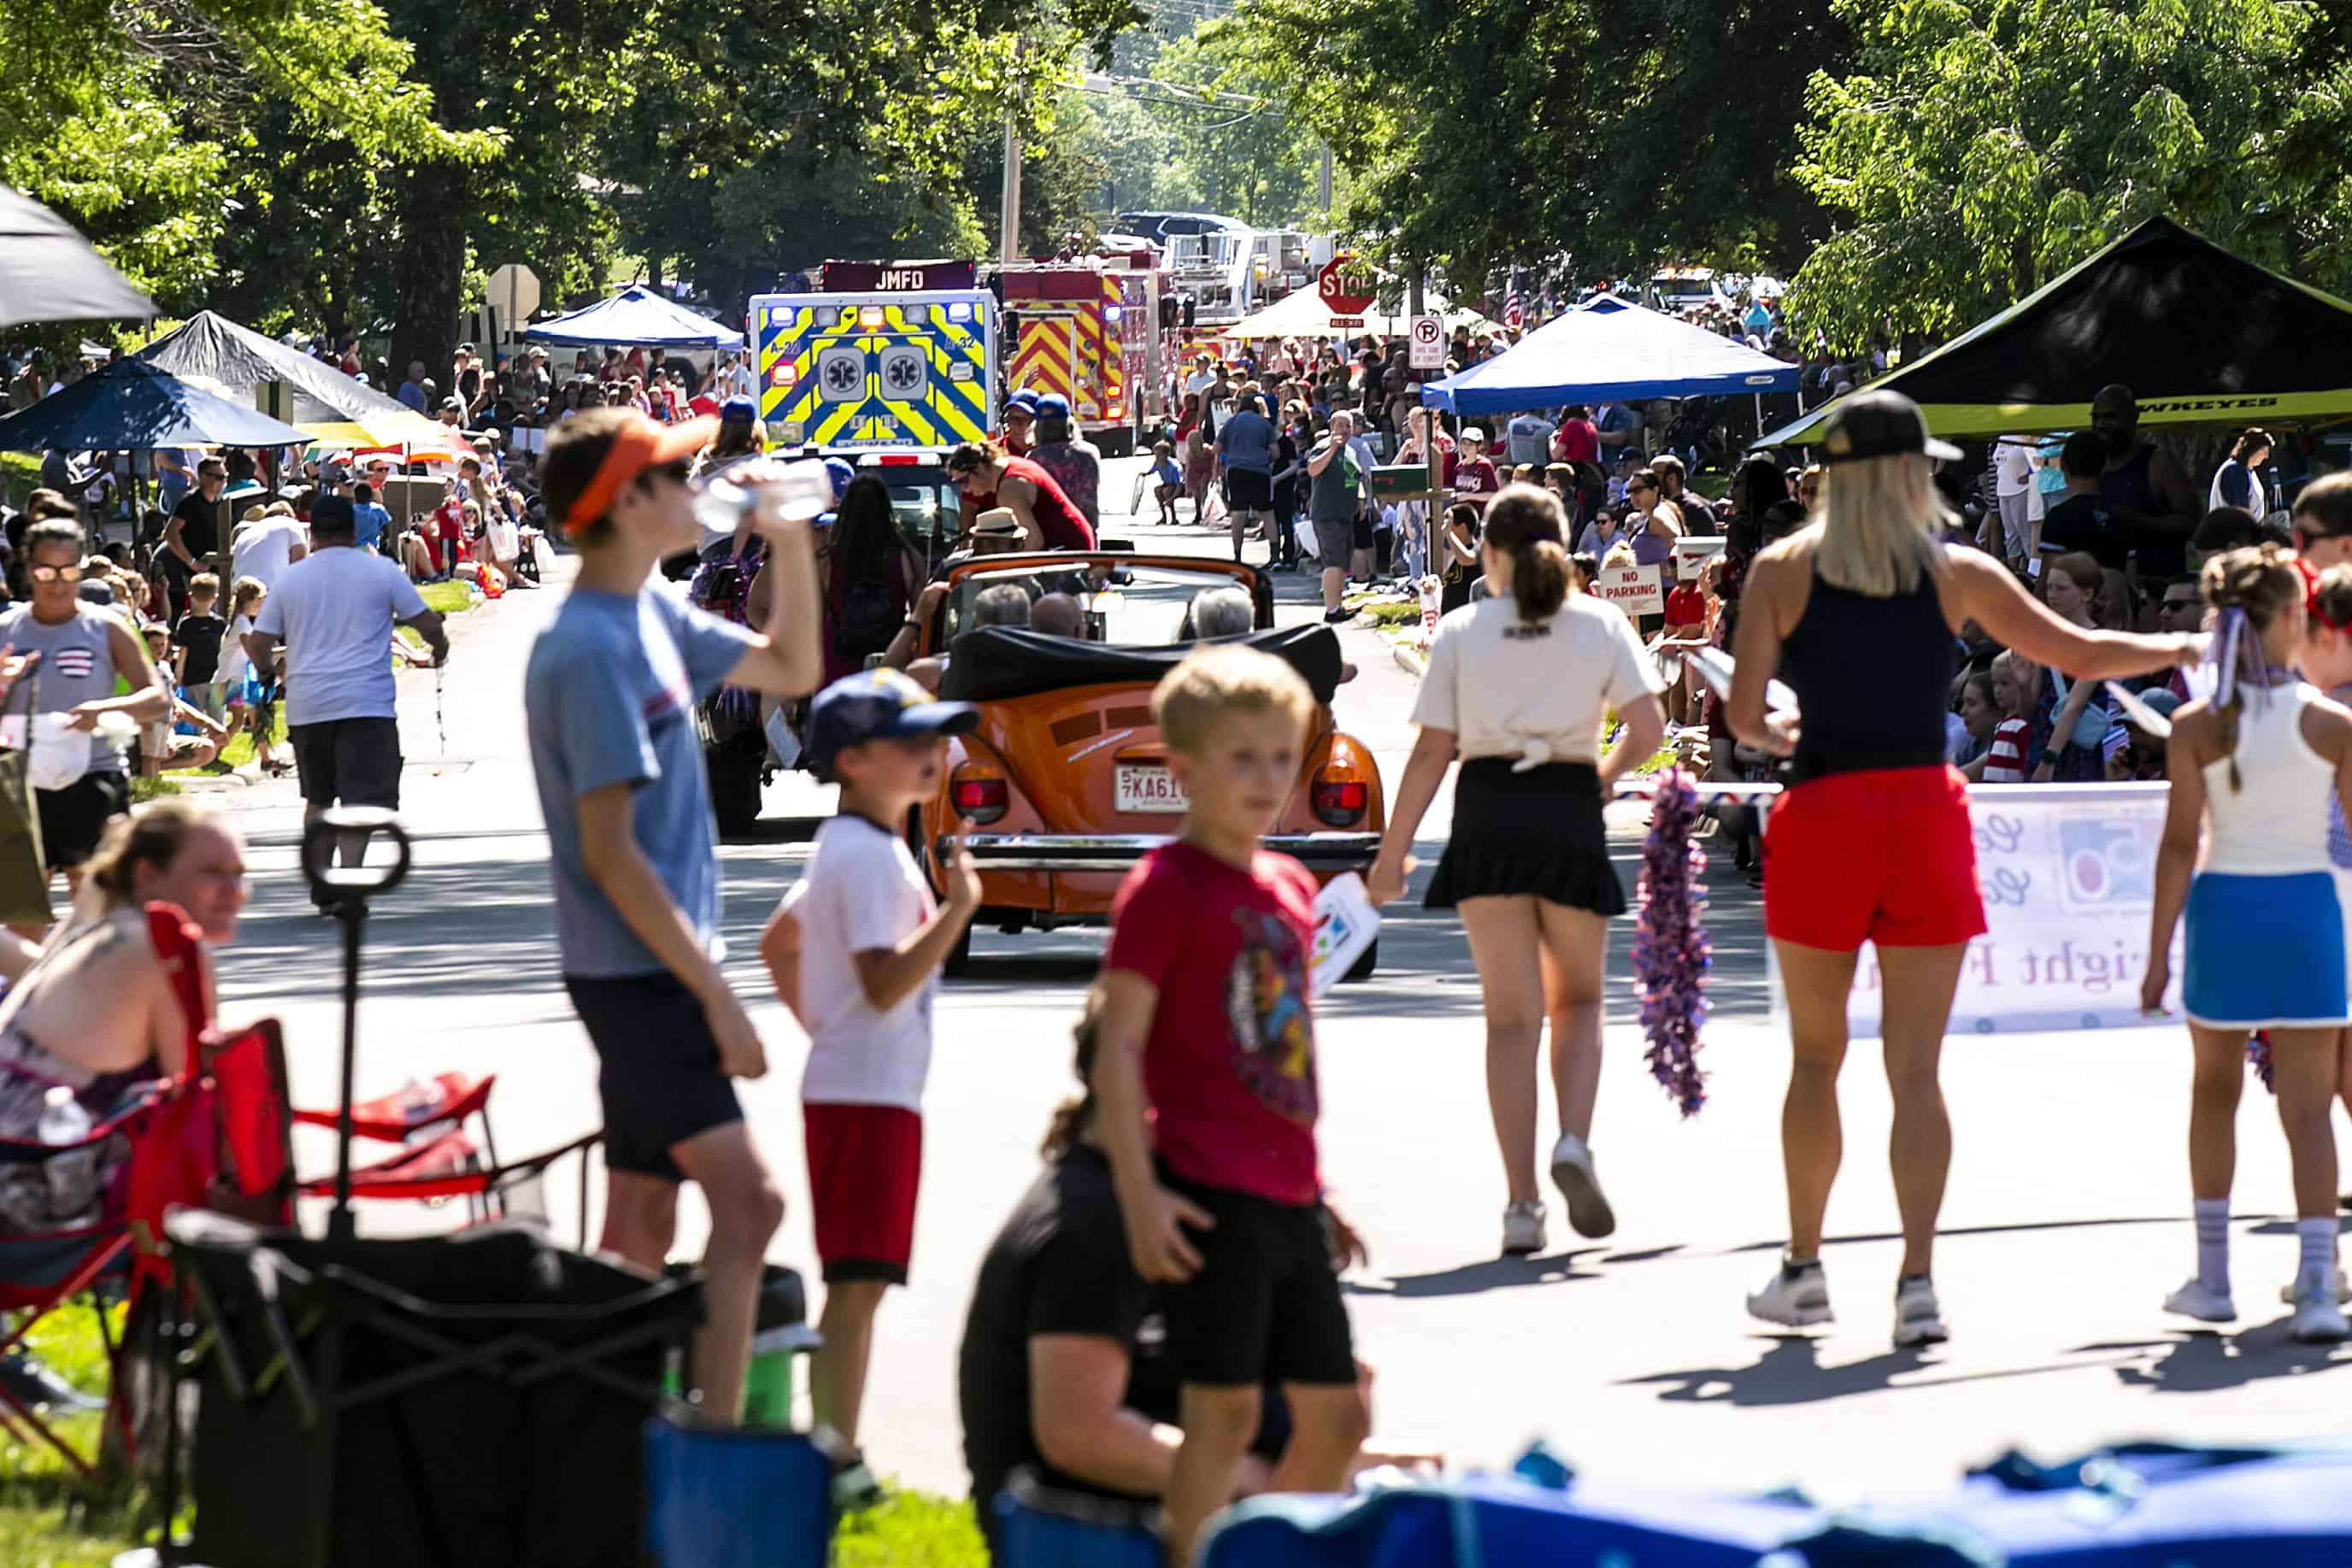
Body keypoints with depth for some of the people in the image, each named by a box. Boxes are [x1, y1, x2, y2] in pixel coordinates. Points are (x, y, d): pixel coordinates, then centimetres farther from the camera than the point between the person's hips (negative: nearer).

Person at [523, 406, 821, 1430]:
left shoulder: (653, 616, 11)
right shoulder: (588, 650, -17)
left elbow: (790, 671, 26)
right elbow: (610, 852, -20)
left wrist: (790, 540, 10)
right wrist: (715, 995, -21)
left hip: (659, 970, 10)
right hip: (636, 973, -10)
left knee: (642, 1224, 12)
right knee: (746, 1201, -18)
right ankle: (716, 1443, -23)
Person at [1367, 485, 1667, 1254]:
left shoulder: (1461, 630, 2)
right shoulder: (1601, 624, 4)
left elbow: (1432, 752, -1)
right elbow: (1648, 728, -3)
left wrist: (1393, 853, 3)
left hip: (1487, 819, 0)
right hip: (1571, 816, 0)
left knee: (1511, 1014, 4)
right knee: (1577, 998, 18)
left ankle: (1521, 1202, -1)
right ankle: (1574, 1141, -8)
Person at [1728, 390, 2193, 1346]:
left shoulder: (1782, 570, 2)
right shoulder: (1956, 574, 4)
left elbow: (1744, 713, -5)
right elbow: (2079, 655, 11)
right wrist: (2186, 647, 28)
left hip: (1822, 812, 0)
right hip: (1926, 816, 0)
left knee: (1815, 1057, 14)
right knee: (1915, 1070, 1)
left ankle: (1803, 1272, 21)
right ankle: (1917, 1280, -9)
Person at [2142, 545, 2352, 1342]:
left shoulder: (2195, 727, -6)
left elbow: (2180, 843, -7)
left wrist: (2158, 952, -3)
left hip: (2222, 911, 1)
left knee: (2215, 1091, 18)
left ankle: (2212, 1276, 21)